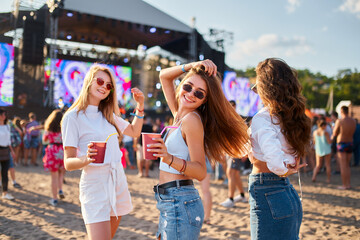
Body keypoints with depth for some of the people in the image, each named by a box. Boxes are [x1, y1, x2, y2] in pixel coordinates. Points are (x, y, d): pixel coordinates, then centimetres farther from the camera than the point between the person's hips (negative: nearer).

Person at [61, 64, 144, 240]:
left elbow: (134, 132, 24)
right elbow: (68, 163, -11)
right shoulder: (73, 117, -8)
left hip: (118, 181, 7)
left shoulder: (108, 115, 13)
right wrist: (86, 159, -32)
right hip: (94, 184, -7)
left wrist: (140, 105, 13)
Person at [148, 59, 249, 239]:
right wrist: (191, 66, 6)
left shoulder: (192, 119, -14)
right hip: (170, 203, 9)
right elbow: (164, 76, 21)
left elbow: (201, 172, -19)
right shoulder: (179, 115, 9)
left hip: (181, 204, -9)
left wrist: (170, 159, -33)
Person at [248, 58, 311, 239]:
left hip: (267, 197, -8)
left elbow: (277, 164, -29)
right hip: (290, 194, 9)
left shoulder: (262, 119, -17)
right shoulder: (290, 116, 7)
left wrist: (287, 171, -11)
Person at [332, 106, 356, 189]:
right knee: (347, 165, 16)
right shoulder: (353, 121, 2)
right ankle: (348, 184, 18)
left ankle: (344, 185, 1)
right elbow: (352, 133, 11)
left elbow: (335, 133, -7)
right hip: (350, 144, 5)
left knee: (343, 166, -1)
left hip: (341, 144, -5)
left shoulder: (339, 121, -13)